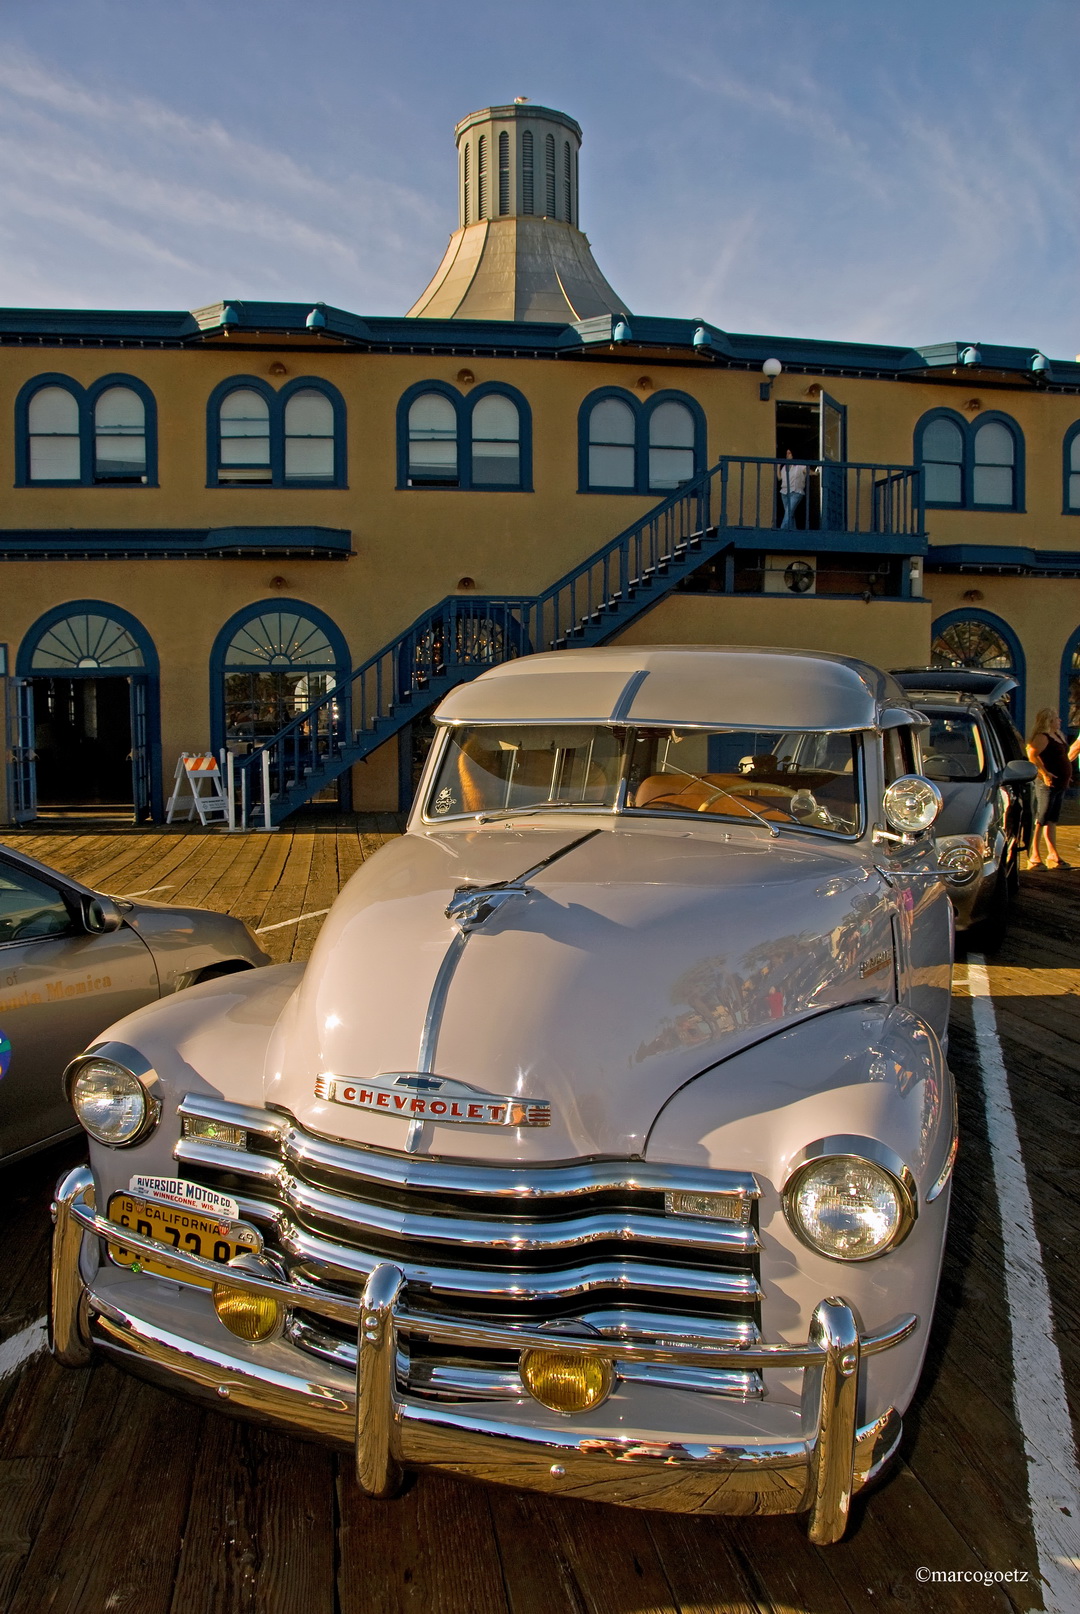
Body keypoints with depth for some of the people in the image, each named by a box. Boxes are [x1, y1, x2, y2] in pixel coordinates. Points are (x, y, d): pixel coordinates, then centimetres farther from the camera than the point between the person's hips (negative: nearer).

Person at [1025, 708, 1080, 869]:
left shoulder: (1058, 736, 16)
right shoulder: (1042, 737, -13)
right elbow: (1031, 754, -28)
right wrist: (1044, 773, -29)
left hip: (1060, 785, 10)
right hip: (1047, 785, -10)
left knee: (1052, 821, 14)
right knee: (1039, 821, -6)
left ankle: (1053, 856, 20)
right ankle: (1034, 857, -3)